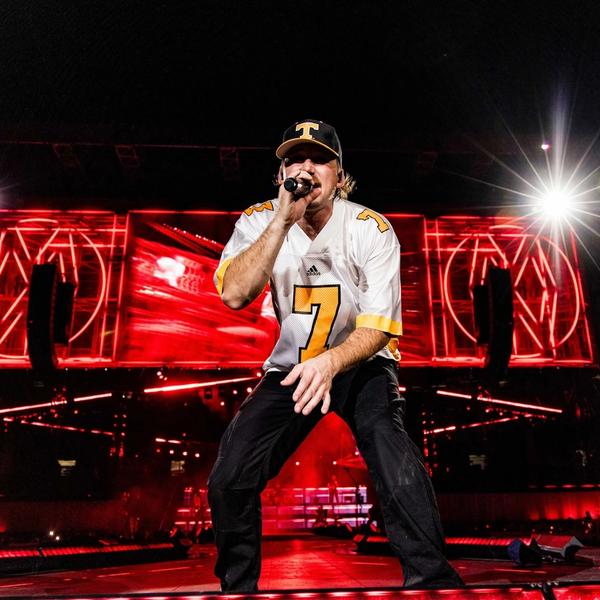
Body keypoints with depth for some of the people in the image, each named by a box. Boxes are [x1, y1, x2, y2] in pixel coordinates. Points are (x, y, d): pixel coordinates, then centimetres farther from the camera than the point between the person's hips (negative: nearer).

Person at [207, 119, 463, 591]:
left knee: (402, 478, -29)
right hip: (290, 366, 2)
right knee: (228, 481, -10)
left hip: (363, 364, -2)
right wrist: (283, 219, -31)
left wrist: (330, 363, -40)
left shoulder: (372, 229, -13)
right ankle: (238, 584, 16)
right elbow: (234, 295, -25)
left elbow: (376, 329, -19)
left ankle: (434, 582, -8)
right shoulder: (259, 221, -7)